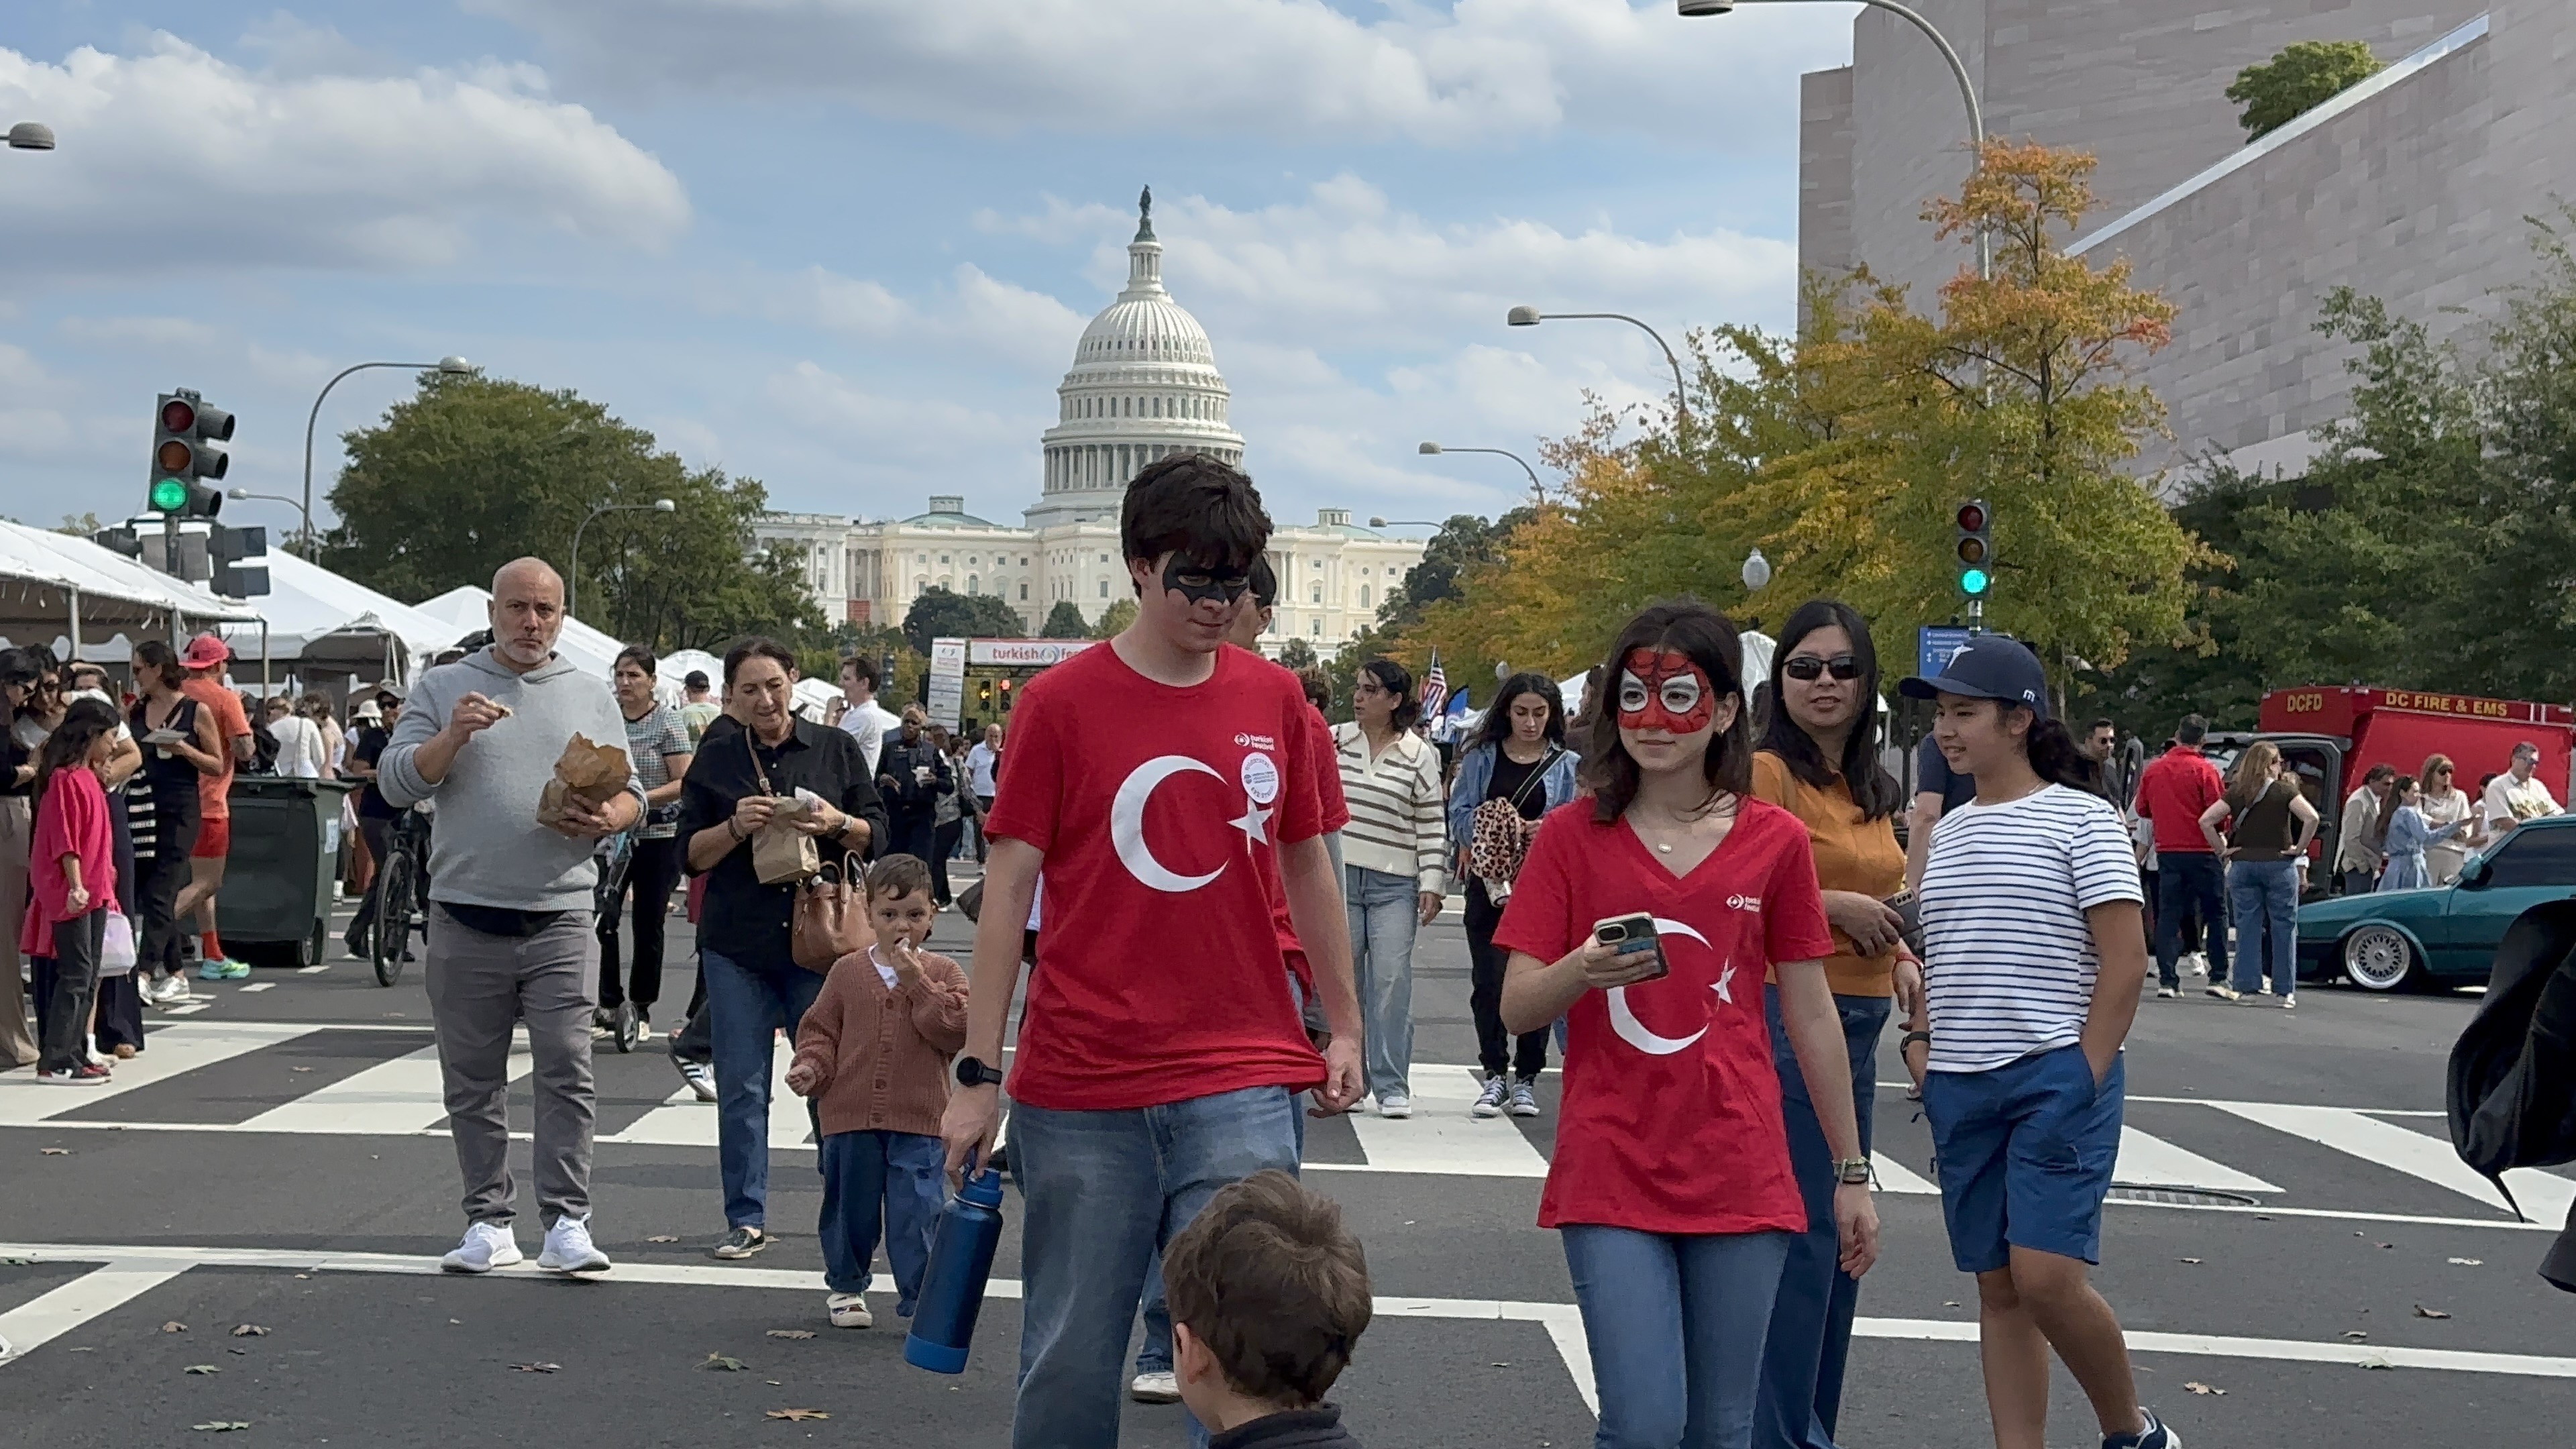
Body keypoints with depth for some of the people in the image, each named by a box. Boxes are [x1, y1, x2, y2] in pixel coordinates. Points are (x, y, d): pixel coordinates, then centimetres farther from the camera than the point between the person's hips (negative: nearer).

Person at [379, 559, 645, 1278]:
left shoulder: (590, 696, 13)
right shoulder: (443, 689, 8)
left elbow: (631, 793, 13)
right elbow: (395, 784, 0)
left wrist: (605, 819, -9)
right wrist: (452, 736, -16)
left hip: (561, 920, 0)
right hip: (466, 920, 0)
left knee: (567, 1072, -8)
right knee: (473, 1081, 6)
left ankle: (567, 1223, -5)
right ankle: (489, 1222, 15)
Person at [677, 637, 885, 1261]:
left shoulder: (836, 749, 5)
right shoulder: (715, 760, 7)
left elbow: (876, 835, 6)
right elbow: (692, 854, 5)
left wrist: (838, 825, -15)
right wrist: (736, 827, -14)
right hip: (737, 947, 1)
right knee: (740, 1087, 2)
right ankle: (746, 1219, 10)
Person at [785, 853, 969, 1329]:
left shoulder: (942, 973, 1)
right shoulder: (847, 972, 5)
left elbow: (956, 1030, -12)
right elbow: (820, 1029, 9)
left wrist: (916, 981, -16)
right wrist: (811, 1067, -9)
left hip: (918, 1122, -2)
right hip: (850, 1116, 2)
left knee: (917, 1211, -3)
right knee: (849, 1207, 13)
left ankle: (920, 1295, 9)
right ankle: (845, 1286, 31)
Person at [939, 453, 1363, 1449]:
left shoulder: (1276, 701, 6)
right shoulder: (1060, 704, -2)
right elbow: (1009, 888, -1)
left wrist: (1344, 1027, 16)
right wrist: (977, 1074, -3)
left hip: (1244, 1085, 2)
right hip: (1080, 1094, -1)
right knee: (1070, 1366, 7)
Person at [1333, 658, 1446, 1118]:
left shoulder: (1419, 754, 1)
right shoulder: (1335, 740, 7)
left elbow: (1432, 823, 1)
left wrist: (1431, 883, -3)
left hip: (1395, 885, -2)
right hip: (1339, 877, 2)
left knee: (1391, 981, -6)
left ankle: (1393, 1087, 0)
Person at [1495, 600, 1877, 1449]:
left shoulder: (1775, 842, 3)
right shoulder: (1573, 836, 0)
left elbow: (1811, 1016, 9)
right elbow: (1516, 1010, -2)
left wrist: (1851, 1172, 11)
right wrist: (1580, 972, -24)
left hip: (1740, 1178, 2)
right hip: (1611, 1177, -1)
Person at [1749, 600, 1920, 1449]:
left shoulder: (1871, 791, 14)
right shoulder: (1767, 773, -12)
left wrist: (1899, 955, 9)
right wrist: (1834, 907, -19)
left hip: (1857, 1024, 9)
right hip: (1787, 1018, -9)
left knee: (1839, 1231, 15)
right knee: (1801, 1234, -5)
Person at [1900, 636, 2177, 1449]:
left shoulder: (2080, 819, -5)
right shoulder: (1947, 833, 13)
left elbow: (2125, 962, -8)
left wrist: (2084, 1082, -13)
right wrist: (1928, 1072, 11)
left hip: (2055, 1076, -6)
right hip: (1960, 1085, 6)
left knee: (2045, 1278, -14)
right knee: (1998, 1290, 7)